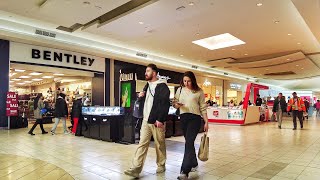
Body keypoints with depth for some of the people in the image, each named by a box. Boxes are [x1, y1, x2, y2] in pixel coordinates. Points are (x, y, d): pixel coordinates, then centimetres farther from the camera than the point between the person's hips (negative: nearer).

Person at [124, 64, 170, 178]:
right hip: (146, 120, 7)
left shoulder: (162, 86, -9)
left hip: (157, 121, -7)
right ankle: (136, 169, 5)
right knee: (142, 144, 4)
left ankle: (161, 165, 25)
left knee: (160, 145, 7)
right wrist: (141, 96, 5)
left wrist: (160, 120, -22)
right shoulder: (147, 85, 15)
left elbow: (165, 104, -16)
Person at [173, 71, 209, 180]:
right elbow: (175, 103, 11)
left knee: (189, 143, -13)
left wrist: (206, 122, 0)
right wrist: (177, 105, -13)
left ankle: (184, 171, -13)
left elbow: (203, 107, 2)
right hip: (183, 118, 4)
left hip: (195, 118, -4)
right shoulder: (180, 90, 7)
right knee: (189, 142, 15)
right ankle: (194, 163, 35)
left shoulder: (199, 91, -1)